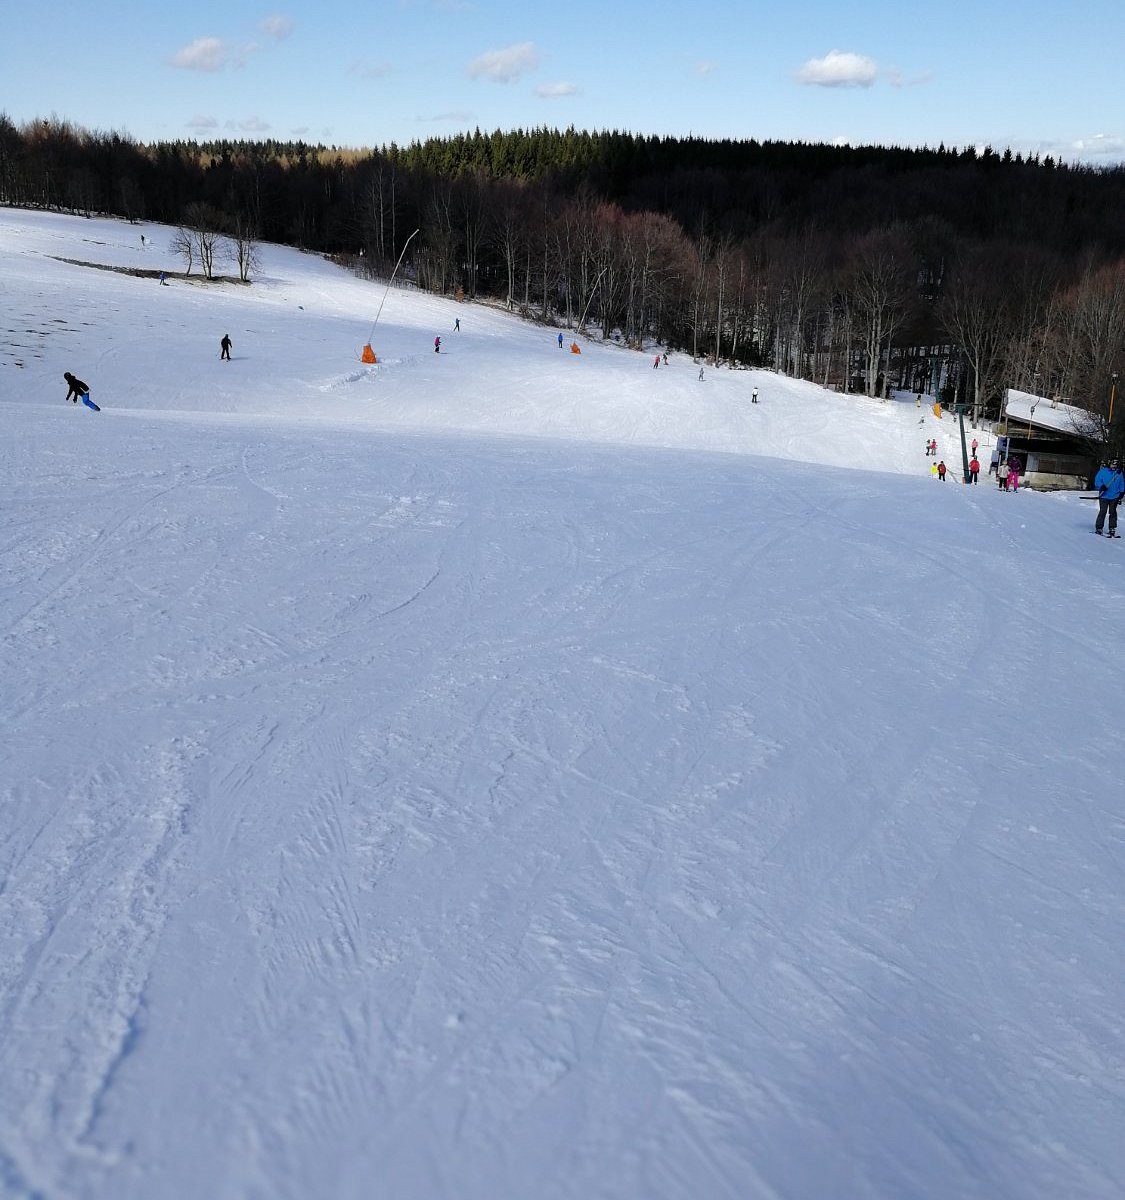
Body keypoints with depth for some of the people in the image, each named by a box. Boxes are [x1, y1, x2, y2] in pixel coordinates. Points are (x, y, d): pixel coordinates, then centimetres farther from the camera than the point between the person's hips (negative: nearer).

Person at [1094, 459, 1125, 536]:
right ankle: (1098, 528, 2)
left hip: (1114, 497, 3)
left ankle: (1112, 529, 11)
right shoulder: (1103, 471, -1)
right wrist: (1101, 486, -21)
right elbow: (1097, 480, -3)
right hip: (1104, 496, -3)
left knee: (1113, 512, 6)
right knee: (1103, 511, -7)